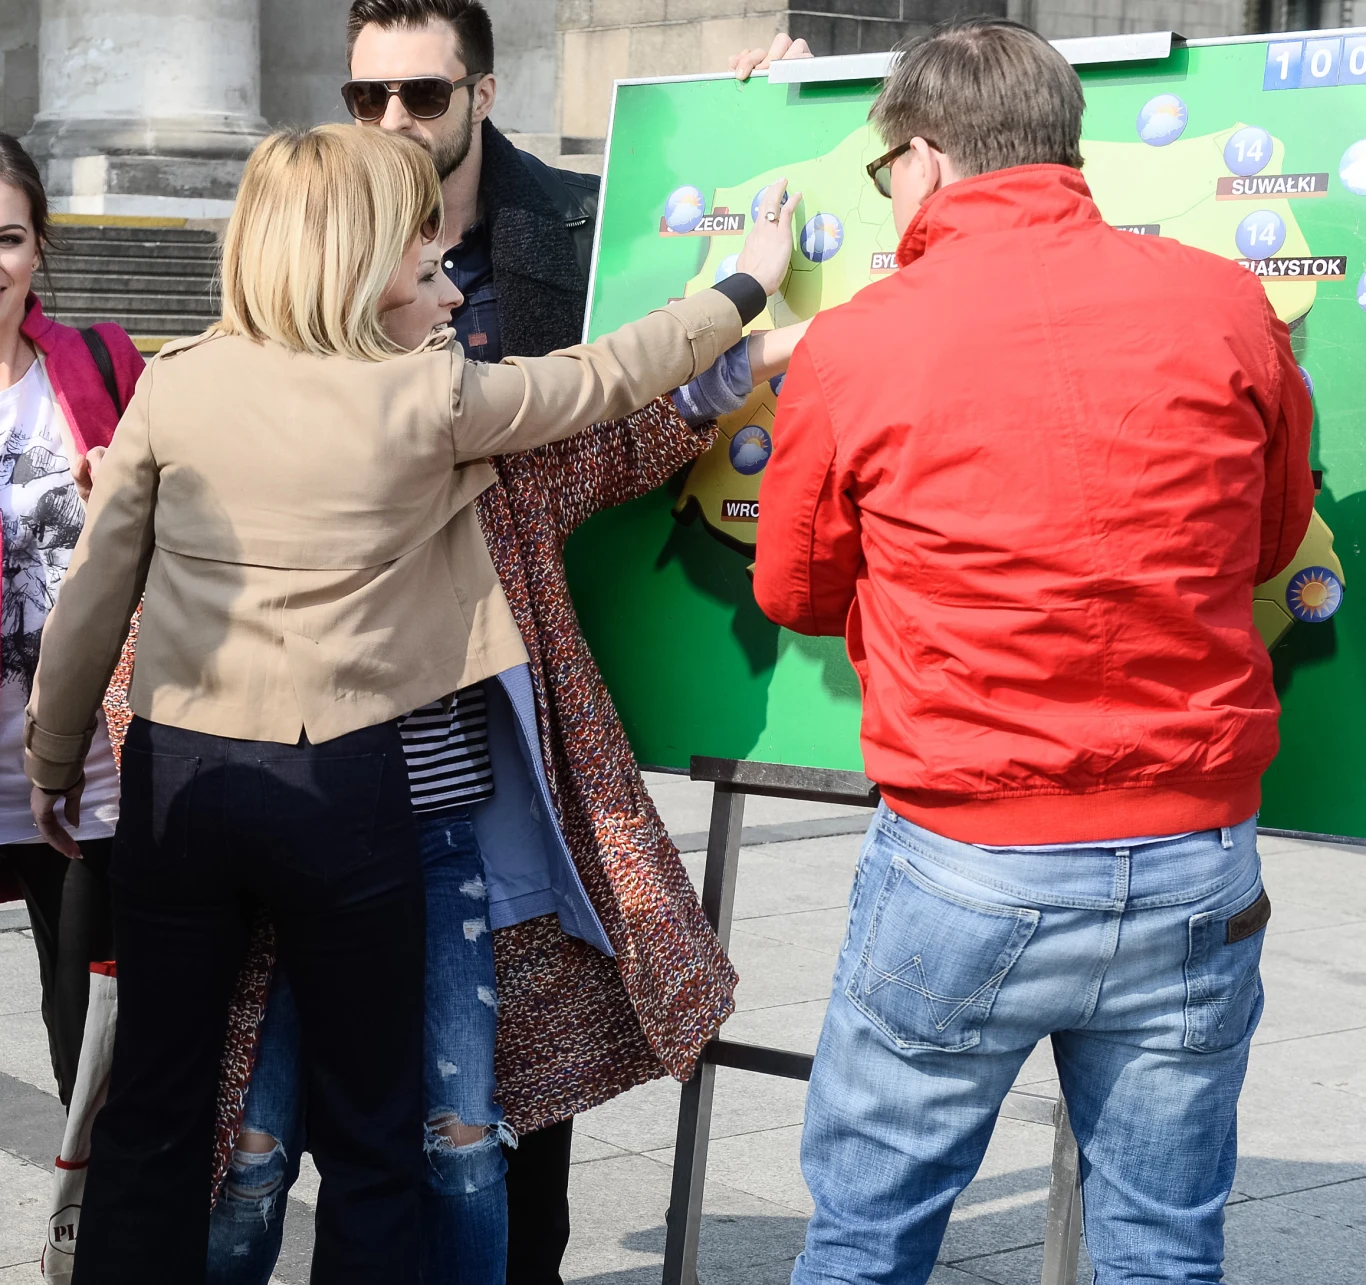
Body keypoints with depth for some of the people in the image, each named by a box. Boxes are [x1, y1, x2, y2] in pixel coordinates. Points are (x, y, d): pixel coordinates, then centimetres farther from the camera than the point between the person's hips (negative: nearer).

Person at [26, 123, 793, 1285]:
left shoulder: (176, 384, 0)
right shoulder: (429, 397, -8)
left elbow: (92, 595, 3)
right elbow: (605, 379, 6)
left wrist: (55, 763, 16)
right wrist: (750, 284, 21)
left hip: (179, 775, 3)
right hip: (342, 788, -3)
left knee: (152, 1109, 13)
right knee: (369, 1129, 10)